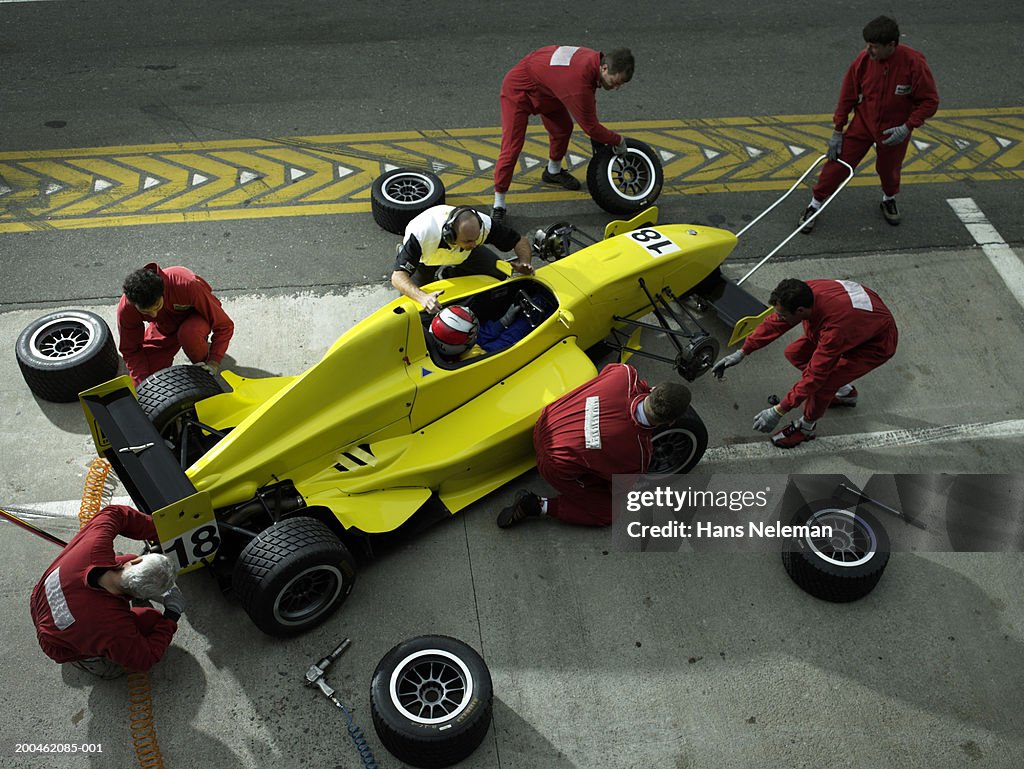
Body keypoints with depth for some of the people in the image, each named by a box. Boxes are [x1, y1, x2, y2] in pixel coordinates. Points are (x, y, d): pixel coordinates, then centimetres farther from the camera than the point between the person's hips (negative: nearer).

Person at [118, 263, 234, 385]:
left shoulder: (187, 285, -40)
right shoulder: (126, 308, -29)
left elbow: (224, 326, -30)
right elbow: (130, 350, -13)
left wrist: (213, 362, -37)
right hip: (163, 326, 3)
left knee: (189, 334, -40)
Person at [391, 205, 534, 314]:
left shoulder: (483, 224, -37)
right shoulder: (422, 234, -47)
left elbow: (521, 240, -22)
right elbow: (398, 276, -49)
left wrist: (524, 262, -44)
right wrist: (422, 297, -68)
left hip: (461, 255, 2)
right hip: (425, 258, -2)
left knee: (499, 273, -9)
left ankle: (450, 273, 16)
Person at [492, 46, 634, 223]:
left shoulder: (594, 60, -11)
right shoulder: (578, 81, -39)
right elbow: (589, 126, -28)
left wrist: (598, 140, 11)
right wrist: (618, 141, -15)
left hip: (546, 87, 10)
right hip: (518, 90, -9)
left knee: (563, 129, 19)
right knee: (512, 146, -14)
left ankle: (553, 172, 45)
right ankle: (499, 204, -9)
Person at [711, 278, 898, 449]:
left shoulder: (834, 328, -42)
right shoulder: (805, 292, -23)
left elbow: (815, 376, -34)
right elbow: (773, 323, -6)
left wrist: (778, 411, -29)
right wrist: (742, 352, -8)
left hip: (877, 344, -8)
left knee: (822, 383, -23)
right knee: (794, 354, 4)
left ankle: (806, 428, 6)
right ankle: (845, 392, 23)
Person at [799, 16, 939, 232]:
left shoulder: (914, 63, -23)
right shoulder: (863, 60, -16)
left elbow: (930, 101, -14)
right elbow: (848, 96, -4)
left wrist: (908, 127, -24)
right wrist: (837, 130, -3)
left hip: (895, 130, -1)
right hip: (863, 123, 1)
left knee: (889, 169, 13)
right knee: (838, 163, -4)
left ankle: (889, 200, 46)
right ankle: (815, 205, 12)